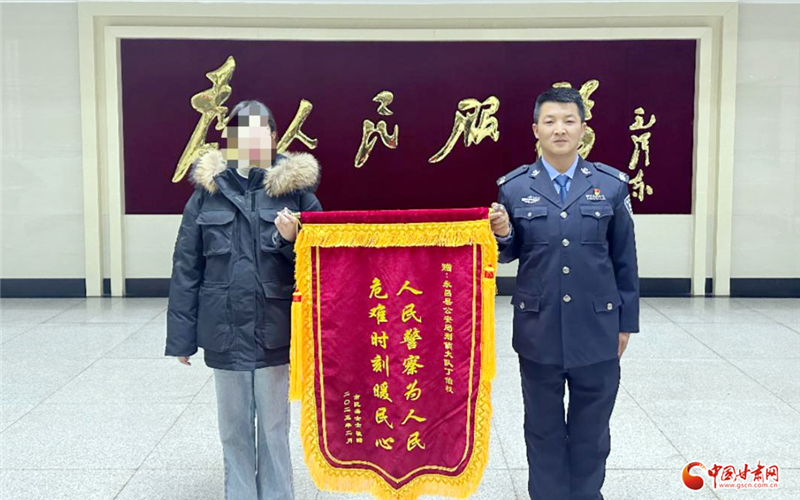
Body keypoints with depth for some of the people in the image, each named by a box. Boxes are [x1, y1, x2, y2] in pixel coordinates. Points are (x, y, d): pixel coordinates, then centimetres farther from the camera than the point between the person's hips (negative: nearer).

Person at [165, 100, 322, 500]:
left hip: (276, 330, -1)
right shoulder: (207, 192, 0)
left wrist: (293, 240, -19)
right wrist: (181, 336, 1)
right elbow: (186, 268, 2)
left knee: (274, 427, 11)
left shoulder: (296, 188, -3)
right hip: (225, 331, 2)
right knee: (233, 429, 15)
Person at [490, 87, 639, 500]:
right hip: (538, 330, 0)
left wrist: (626, 322, 6)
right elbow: (510, 254, 5)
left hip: (597, 330, 0)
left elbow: (625, 260, 4)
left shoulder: (612, 185, -1)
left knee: (591, 429, 14)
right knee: (543, 428, 14)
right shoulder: (513, 187, -2)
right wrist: (502, 235, -17)